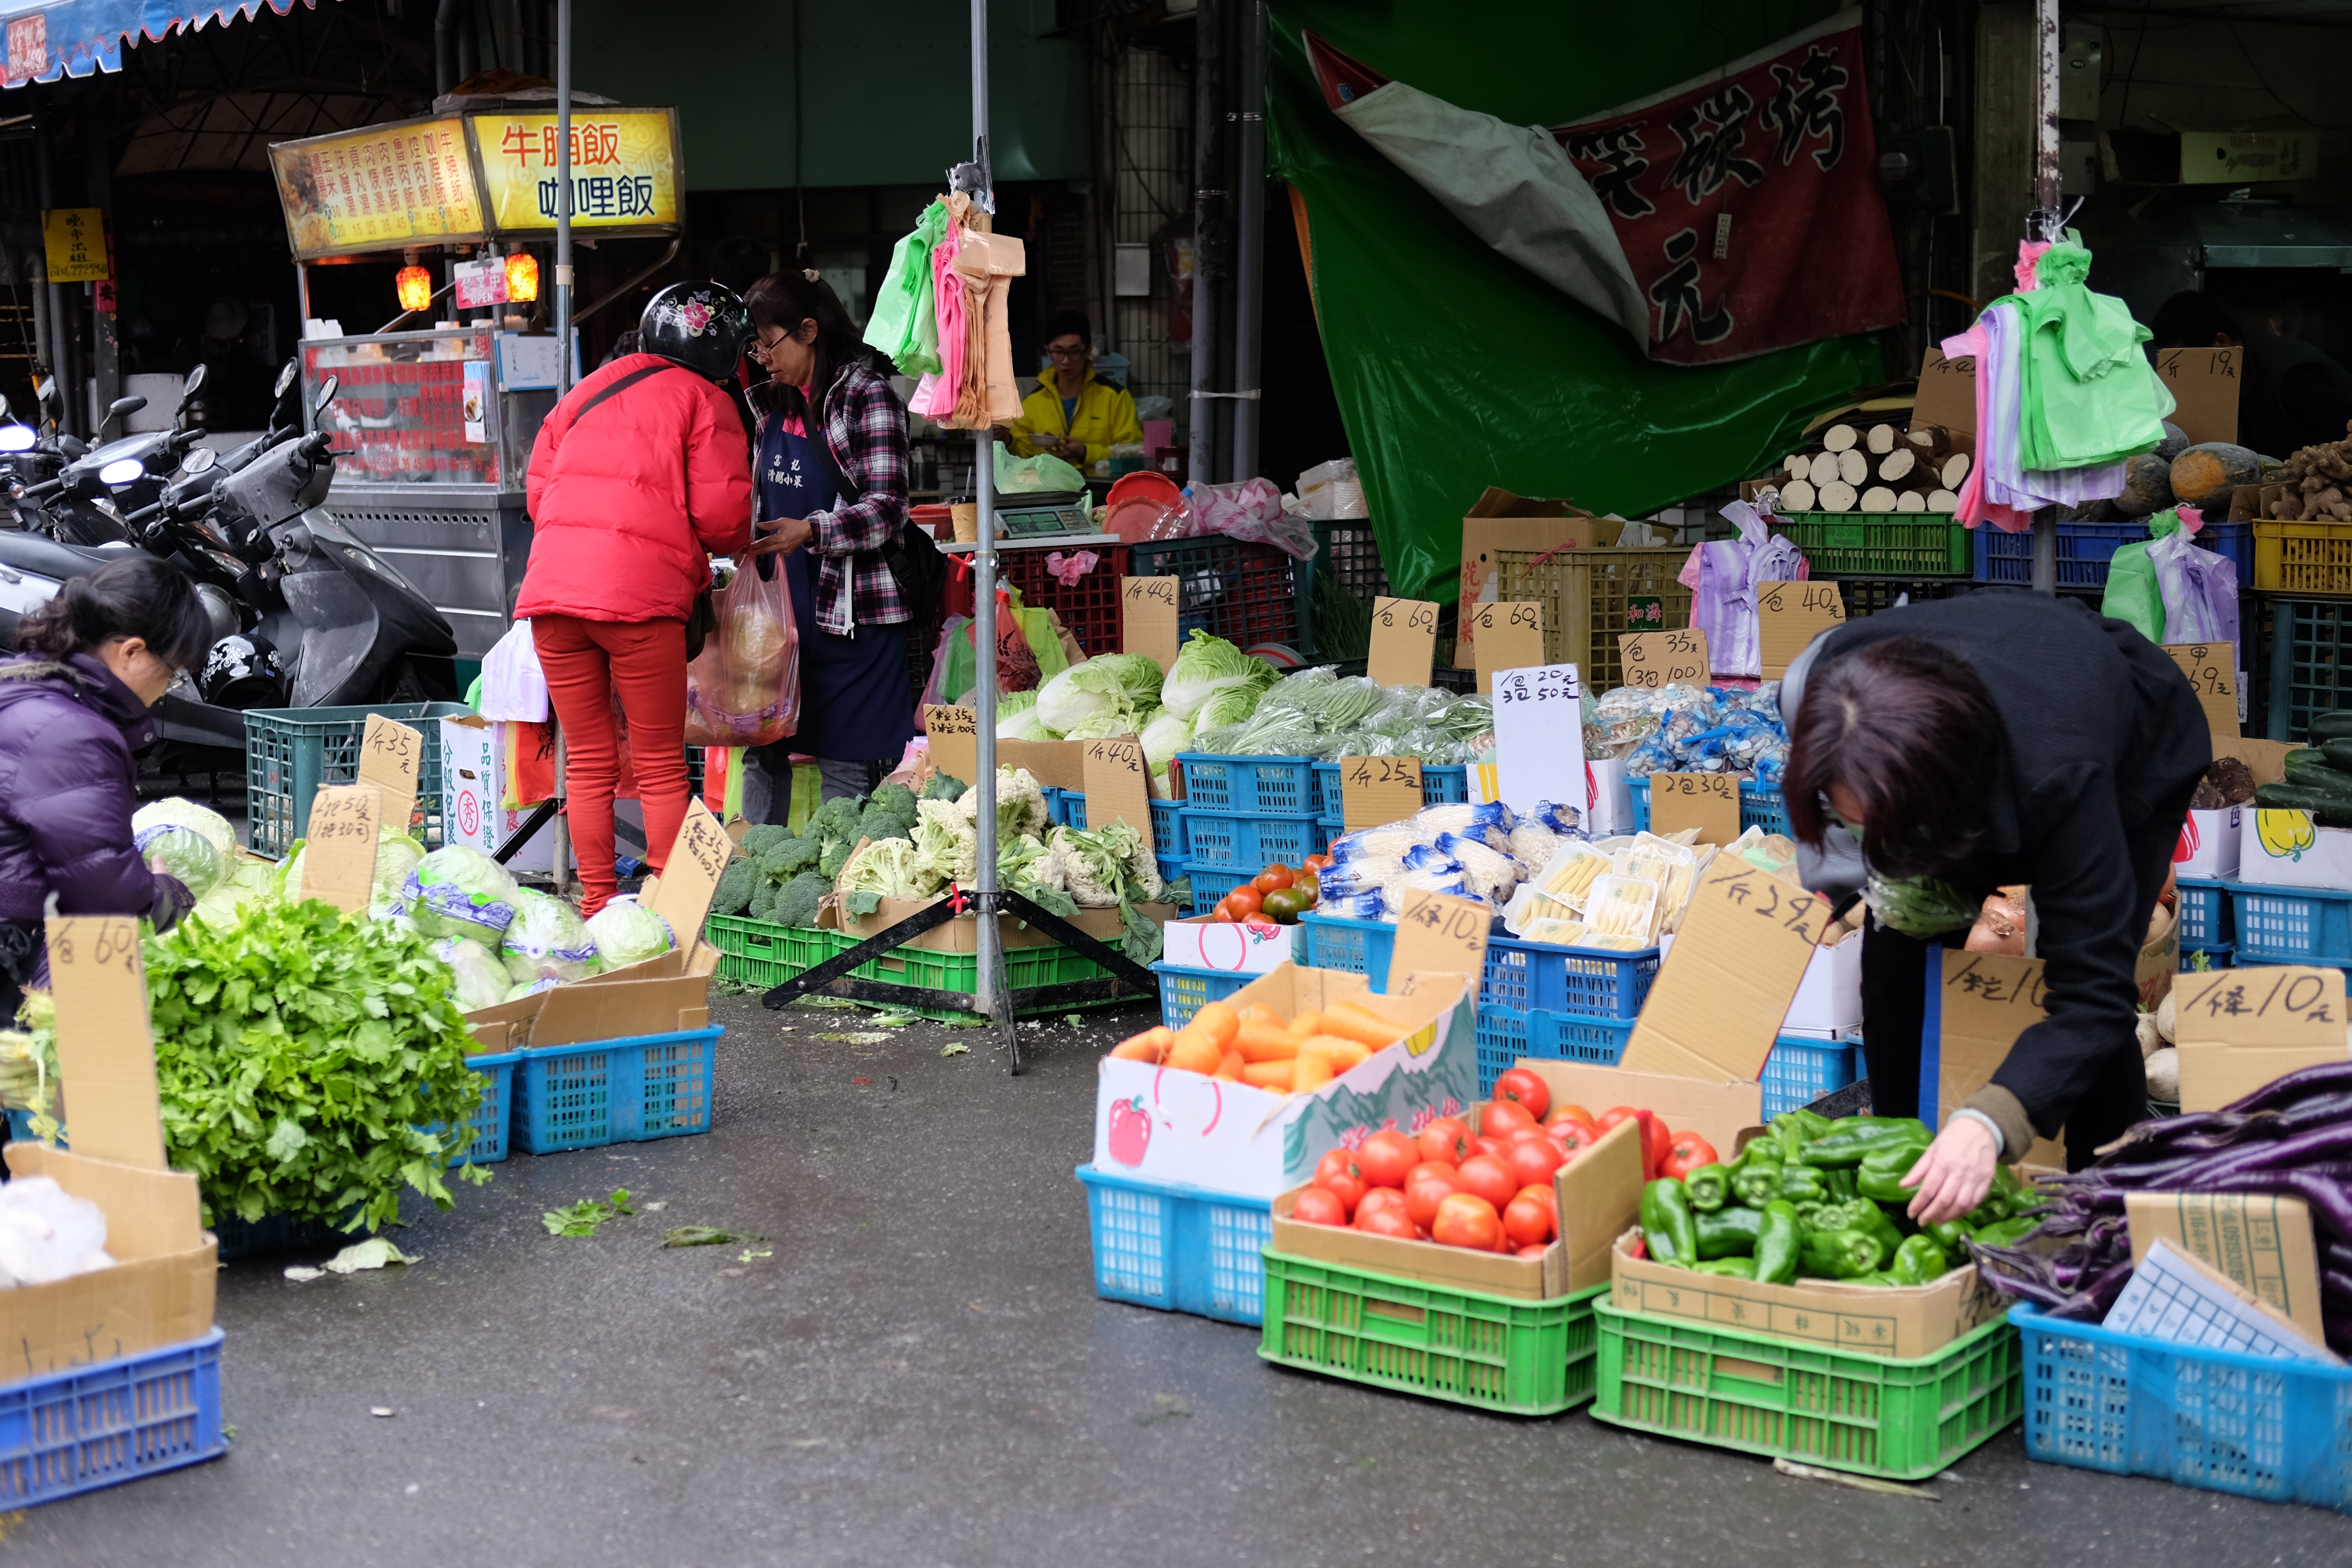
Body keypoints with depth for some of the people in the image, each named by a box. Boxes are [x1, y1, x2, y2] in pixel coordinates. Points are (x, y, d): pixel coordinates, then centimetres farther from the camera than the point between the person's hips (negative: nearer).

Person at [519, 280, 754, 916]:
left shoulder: (584, 392, 23)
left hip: (550, 589, 5)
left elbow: (538, 491, 21)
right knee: (662, 767, 4)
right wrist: (737, 545, 19)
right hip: (640, 596, -5)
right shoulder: (702, 400, 6)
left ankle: (597, 910, 14)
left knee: (587, 764, 11)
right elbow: (721, 516, -2)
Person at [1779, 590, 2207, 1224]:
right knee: (1896, 947, -8)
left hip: (2139, 757, -4)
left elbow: (2094, 998, -47)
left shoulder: (2057, 779, -49)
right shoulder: (1816, 688, -36)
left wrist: (1989, 1123, -62)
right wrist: (1883, 867, -23)